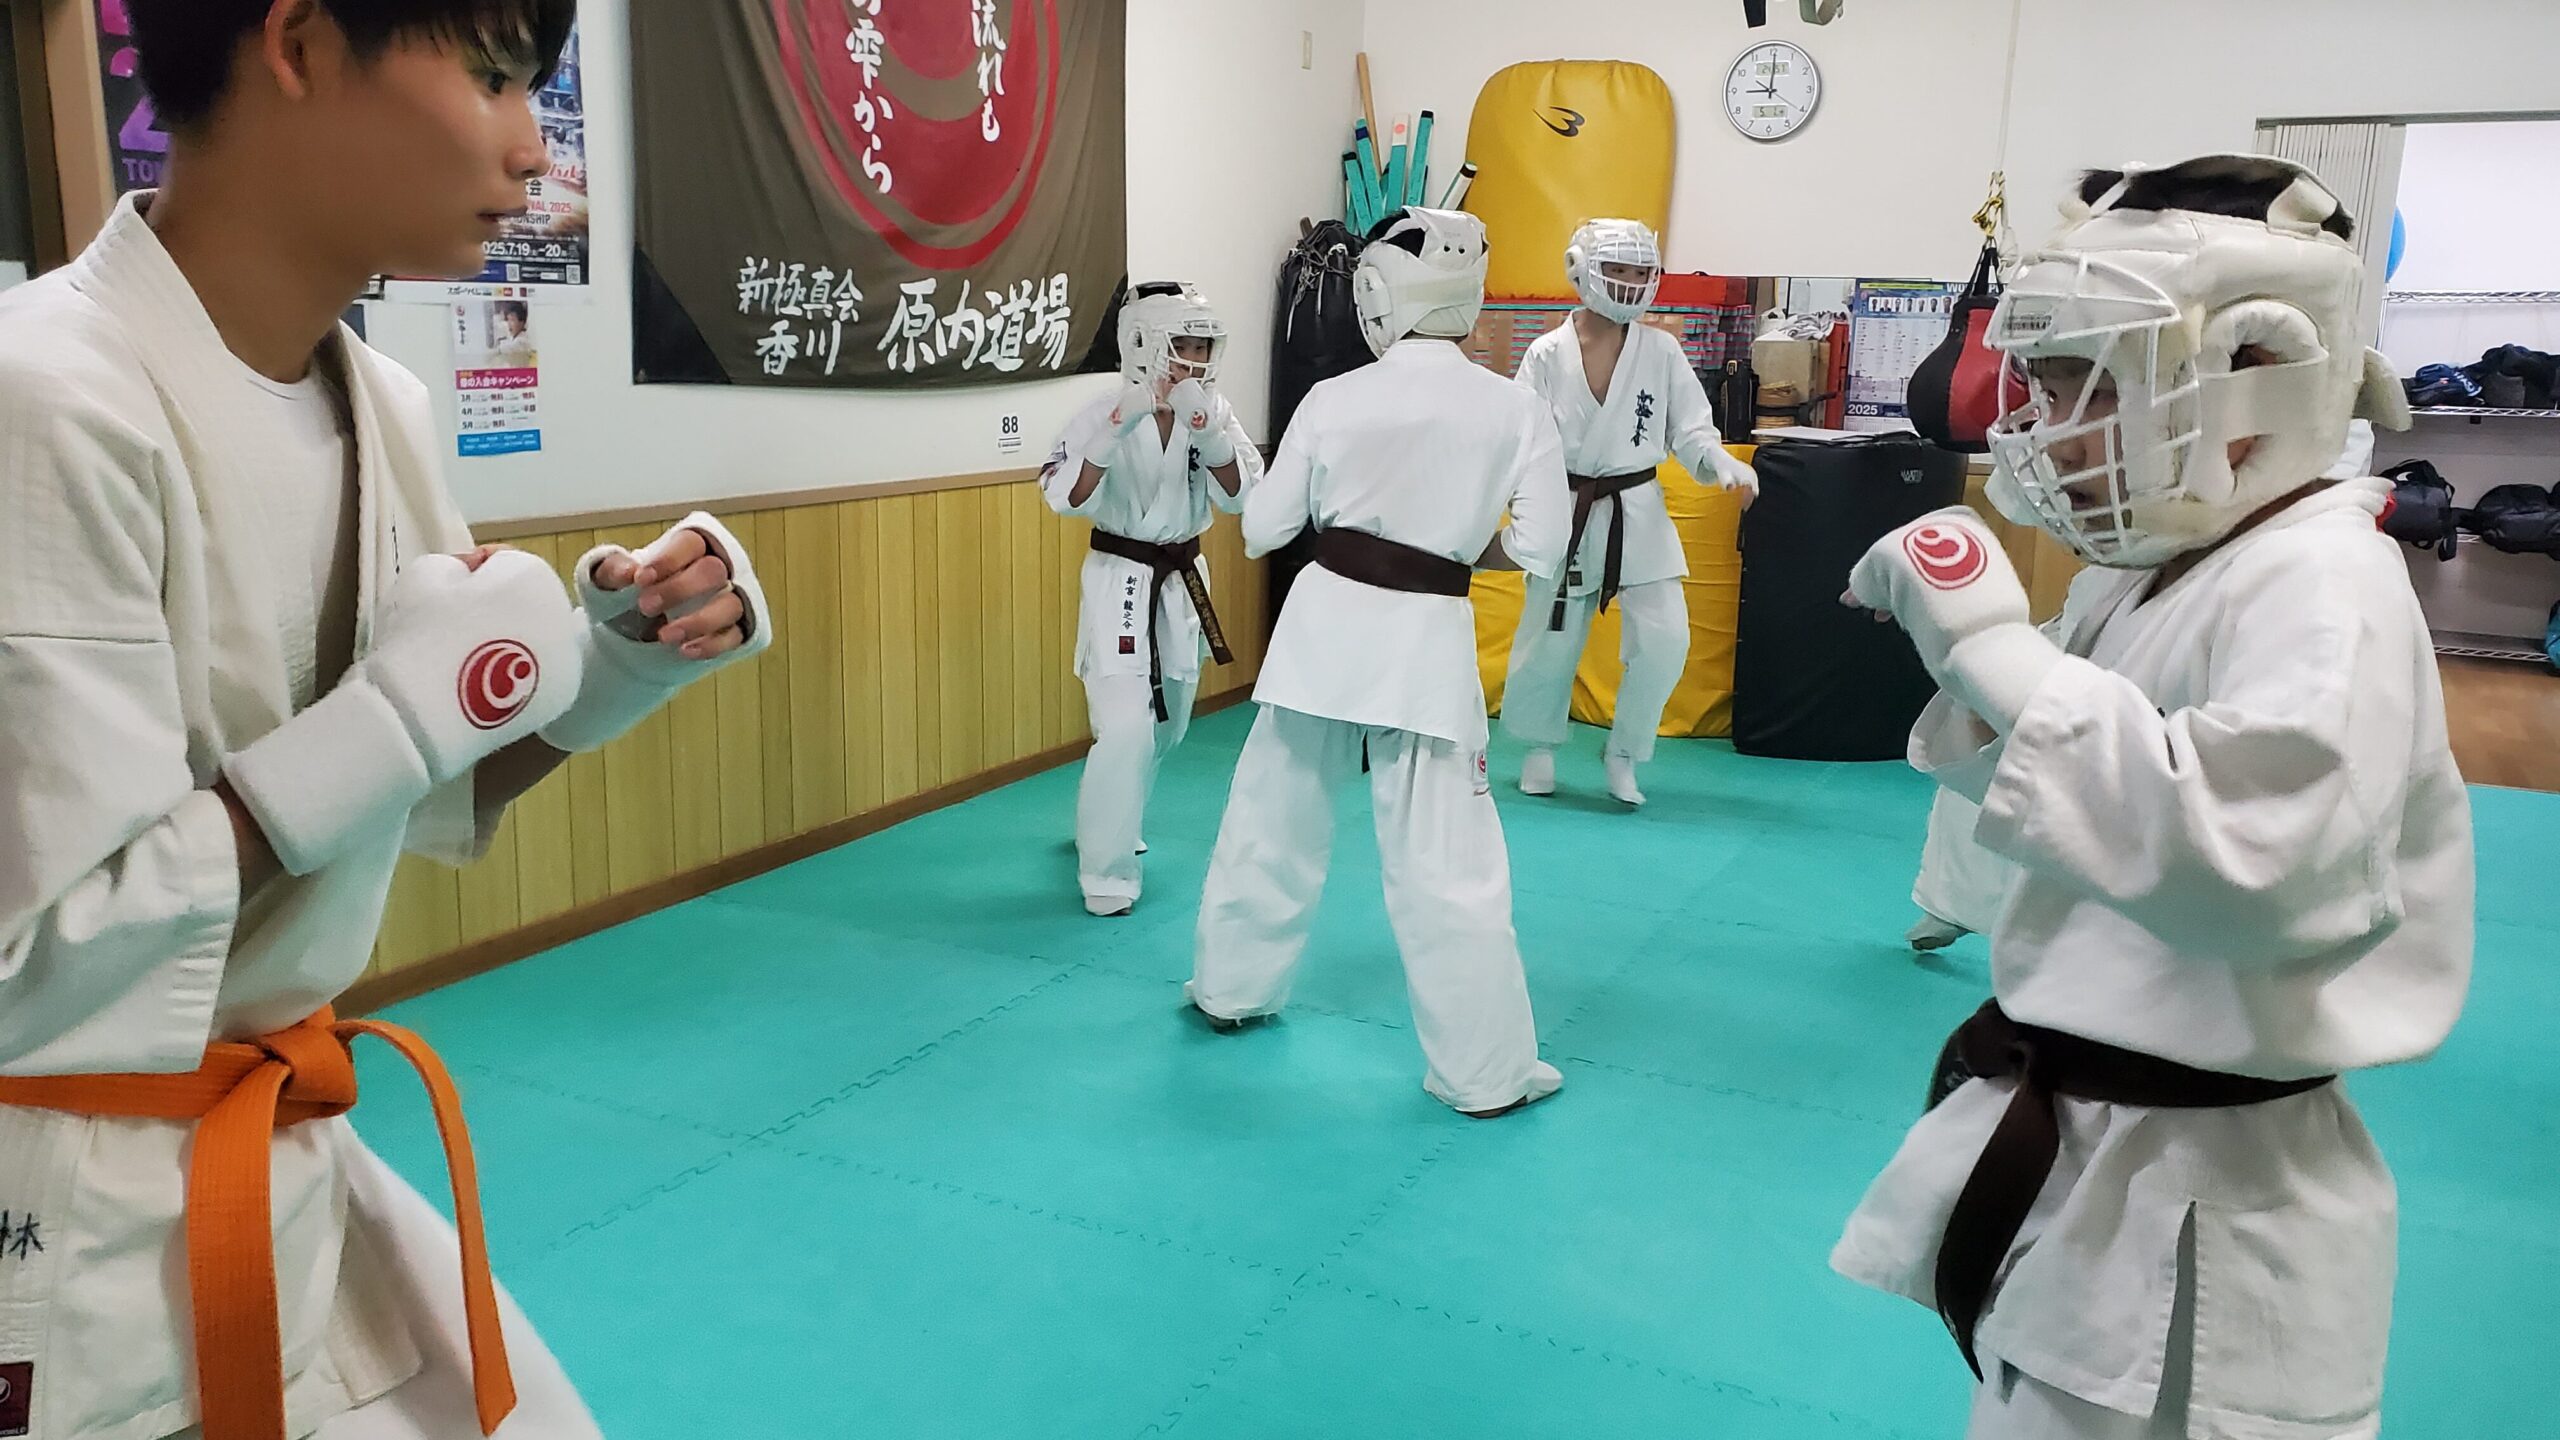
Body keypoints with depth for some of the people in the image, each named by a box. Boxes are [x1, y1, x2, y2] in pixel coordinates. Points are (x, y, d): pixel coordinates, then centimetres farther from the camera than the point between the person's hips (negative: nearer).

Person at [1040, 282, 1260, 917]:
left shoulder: (1213, 411, -3)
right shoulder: (1107, 412, -15)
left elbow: (1240, 493, -13)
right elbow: (1065, 496, -25)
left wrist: (1205, 430, -28)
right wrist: (1120, 428, -35)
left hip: (1183, 580, 6)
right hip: (1122, 580, -5)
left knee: (1166, 725, 19)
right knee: (1127, 729, -16)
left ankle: (1113, 823, 45)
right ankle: (1106, 874, -1)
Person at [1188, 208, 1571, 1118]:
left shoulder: (1334, 400, -4)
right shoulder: (1517, 411, -6)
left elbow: (1263, 530, 2)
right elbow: (1538, 548, -6)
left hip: (1324, 624, 2)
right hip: (1426, 643, -2)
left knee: (1273, 818, 20)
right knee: (1444, 863, 3)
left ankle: (1232, 986, 38)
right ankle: (1486, 1069, 11)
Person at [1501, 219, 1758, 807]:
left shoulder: (1661, 351, -2)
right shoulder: (1548, 354, -6)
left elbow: (1692, 431, 0)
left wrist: (1726, 465, -18)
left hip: (1639, 515, 1)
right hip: (1567, 514, -1)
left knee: (1664, 640, -9)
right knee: (1548, 643, 7)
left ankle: (1624, 754, 14)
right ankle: (1540, 747, 35)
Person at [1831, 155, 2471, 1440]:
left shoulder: (2324, 589, -21)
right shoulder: (2144, 572, 6)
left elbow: (2241, 855, -37)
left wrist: (1991, 643, -32)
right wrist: (1966, 644, -5)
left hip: (2201, 1213, -8)